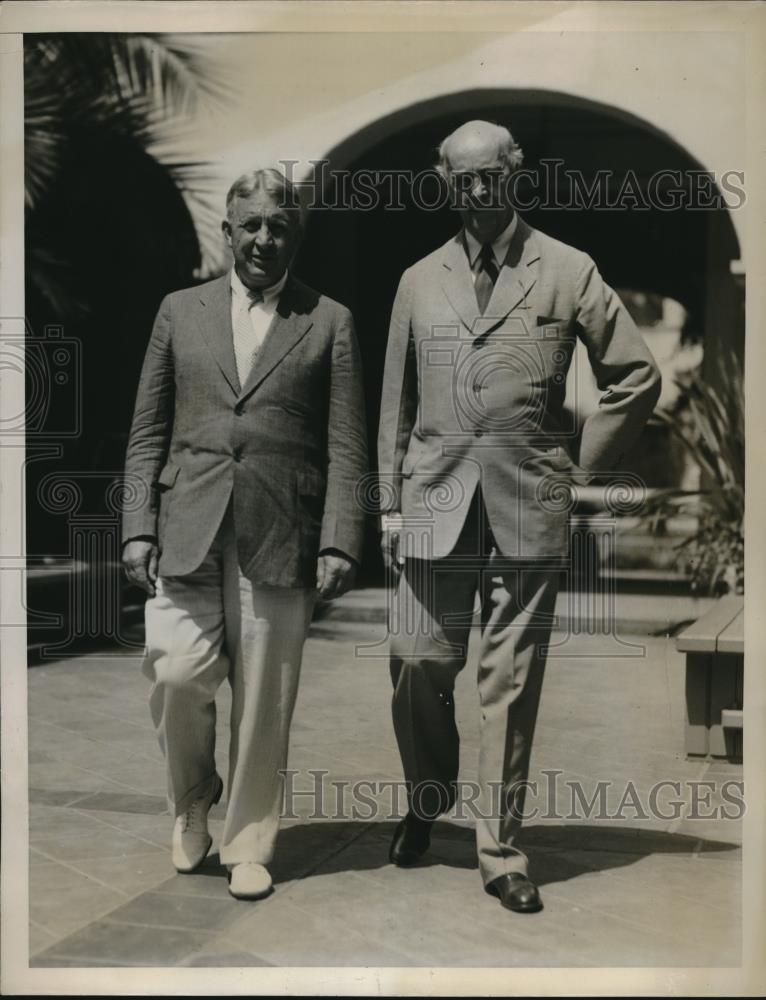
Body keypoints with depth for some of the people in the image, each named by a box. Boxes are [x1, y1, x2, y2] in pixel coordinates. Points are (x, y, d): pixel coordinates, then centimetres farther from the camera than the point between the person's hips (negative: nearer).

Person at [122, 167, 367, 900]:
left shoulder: (329, 322, 7)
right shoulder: (180, 312, 13)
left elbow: (345, 446, 2)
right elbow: (147, 433, 11)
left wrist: (338, 542, -7)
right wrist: (138, 527, 1)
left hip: (281, 539, -1)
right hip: (187, 532, 1)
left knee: (264, 701, 2)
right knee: (177, 675, -9)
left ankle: (248, 843, 21)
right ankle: (191, 799, 21)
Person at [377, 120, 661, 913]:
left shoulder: (567, 273, 4)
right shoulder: (420, 281, 11)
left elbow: (636, 377, 8)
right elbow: (395, 402, 12)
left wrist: (581, 465, 5)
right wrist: (389, 506, 8)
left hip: (527, 512, -2)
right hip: (435, 507, 2)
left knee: (510, 684, 1)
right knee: (419, 666, 3)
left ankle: (500, 849, 14)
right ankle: (426, 801, 30)